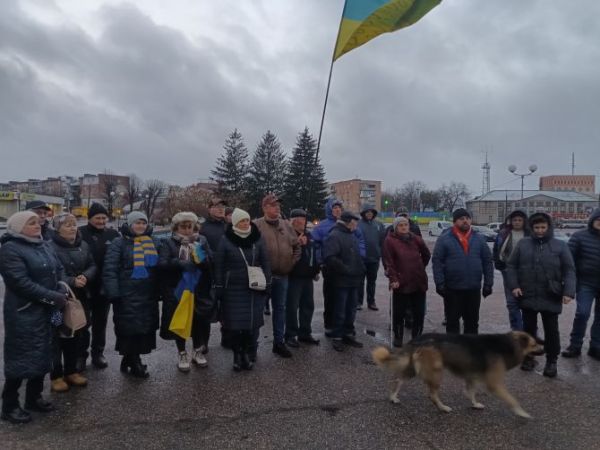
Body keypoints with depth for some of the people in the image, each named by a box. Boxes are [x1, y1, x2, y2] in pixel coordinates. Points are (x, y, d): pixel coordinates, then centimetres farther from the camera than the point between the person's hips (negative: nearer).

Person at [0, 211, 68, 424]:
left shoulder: (43, 245, 10)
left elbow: (59, 269, 12)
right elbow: (21, 282, -21)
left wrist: (61, 293, -6)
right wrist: (52, 297, -19)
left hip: (46, 311, 7)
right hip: (24, 313, -7)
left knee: (42, 354, 14)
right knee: (21, 356, 1)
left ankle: (34, 397, 29)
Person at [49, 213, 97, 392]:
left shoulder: (83, 245, 8)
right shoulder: (50, 247, -13)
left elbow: (92, 266, 8)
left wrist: (85, 276, -12)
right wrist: (71, 282, -23)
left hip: (80, 298, 6)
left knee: (76, 335, 15)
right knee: (58, 337, 1)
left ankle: (71, 371, 29)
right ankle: (56, 376, 16)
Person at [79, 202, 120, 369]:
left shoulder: (113, 234, 3)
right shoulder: (81, 233, -8)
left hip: (105, 286, 3)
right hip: (85, 285, -3)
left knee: (100, 321, 14)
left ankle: (98, 353, 27)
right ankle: (81, 354, 24)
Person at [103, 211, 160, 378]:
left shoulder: (153, 243, 13)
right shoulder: (119, 243, -4)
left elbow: (160, 268, 20)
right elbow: (110, 270, -10)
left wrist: (160, 291, 15)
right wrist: (114, 293, -17)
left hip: (148, 295, 6)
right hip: (127, 295, -6)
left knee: (146, 327, 10)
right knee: (130, 327, -3)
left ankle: (130, 359, 27)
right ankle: (134, 363, 13)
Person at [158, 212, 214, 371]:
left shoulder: (202, 241, 6)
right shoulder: (168, 243, 0)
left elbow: (212, 262, -2)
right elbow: (162, 264, -14)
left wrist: (202, 259, -23)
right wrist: (180, 263, -28)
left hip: (198, 290, 2)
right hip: (176, 291, -1)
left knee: (199, 321, 10)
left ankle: (198, 352, 31)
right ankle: (182, 355, 26)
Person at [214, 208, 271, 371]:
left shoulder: (257, 239, 3)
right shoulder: (226, 240, -4)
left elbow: (265, 263, 6)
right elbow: (219, 266, -1)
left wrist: (267, 284, 3)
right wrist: (219, 289, -4)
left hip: (254, 290, 2)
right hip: (233, 290, -1)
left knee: (253, 323, 5)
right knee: (234, 324, 4)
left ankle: (249, 354, 22)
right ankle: (237, 354, 21)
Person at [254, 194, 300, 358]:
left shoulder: (286, 225, 8)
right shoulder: (257, 225, -8)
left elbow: (296, 246, 17)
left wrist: (292, 262, 8)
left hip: (282, 275, 5)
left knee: (280, 308, 14)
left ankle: (279, 342, 26)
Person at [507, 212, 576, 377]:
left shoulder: (560, 245, -1)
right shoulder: (523, 244, 2)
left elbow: (569, 270, -2)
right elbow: (511, 265, 6)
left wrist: (568, 291, -12)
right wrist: (514, 285, -5)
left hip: (551, 298, -1)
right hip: (527, 296, 1)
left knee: (551, 331, 8)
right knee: (528, 328, 13)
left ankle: (551, 361, 24)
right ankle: (529, 356, 29)